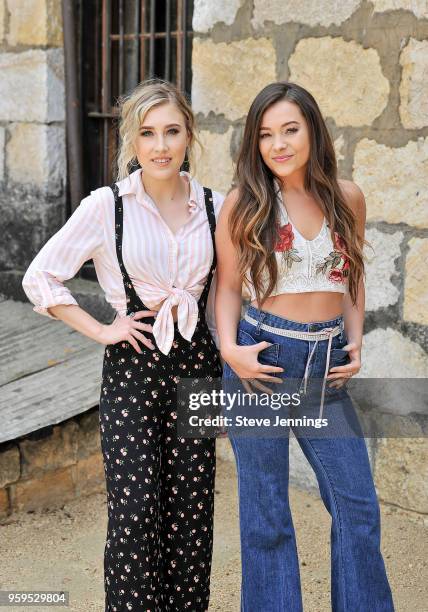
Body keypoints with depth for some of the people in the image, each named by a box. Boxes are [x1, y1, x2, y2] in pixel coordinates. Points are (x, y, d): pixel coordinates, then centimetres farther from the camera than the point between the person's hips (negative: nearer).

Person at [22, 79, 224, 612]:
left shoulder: (213, 207, 4)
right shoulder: (106, 207, -6)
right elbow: (39, 277, -1)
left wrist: (228, 378, 14)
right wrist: (101, 331, -5)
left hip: (195, 361, 3)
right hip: (131, 366, -3)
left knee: (191, 509, 8)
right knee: (135, 512, -2)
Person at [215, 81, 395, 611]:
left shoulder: (347, 198, 3)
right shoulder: (243, 203, -5)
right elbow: (228, 285, 2)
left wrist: (355, 343, 3)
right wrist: (230, 348, -13)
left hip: (326, 367, 3)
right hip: (262, 360, -3)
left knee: (358, 503, 7)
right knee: (266, 509, 7)